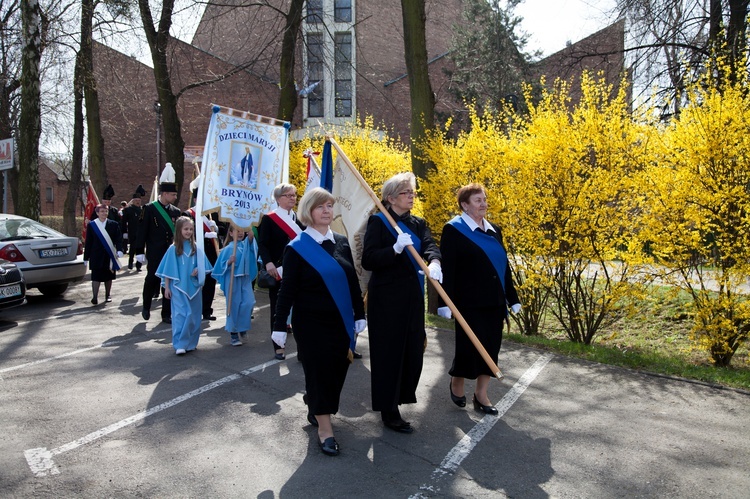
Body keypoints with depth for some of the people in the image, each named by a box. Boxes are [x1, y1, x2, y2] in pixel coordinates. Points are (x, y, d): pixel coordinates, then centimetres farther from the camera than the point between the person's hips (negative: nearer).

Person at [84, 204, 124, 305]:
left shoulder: (114, 224, 4)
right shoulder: (91, 225, 3)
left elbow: (118, 239, 0)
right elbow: (88, 242, 3)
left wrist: (119, 250, -16)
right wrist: (86, 257, 2)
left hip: (110, 256, 1)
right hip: (96, 256, -1)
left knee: (108, 277, 11)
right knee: (96, 277, -3)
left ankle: (108, 295, 25)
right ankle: (95, 297, 0)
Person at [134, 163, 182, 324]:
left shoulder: (175, 211, 8)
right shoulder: (149, 209, -5)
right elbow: (142, 231, -7)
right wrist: (140, 252, -10)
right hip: (155, 254, -4)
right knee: (152, 279, 0)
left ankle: (167, 314, 14)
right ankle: (146, 307, 26)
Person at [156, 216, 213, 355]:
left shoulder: (195, 247, 3)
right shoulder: (173, 249, -3)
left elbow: (204, 265, 9)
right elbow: (168, 270, 0)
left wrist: (198, 269, -12)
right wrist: (166, 287, -2)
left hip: (193, 287, 3)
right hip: (178, 287, -3)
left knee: (193, 315, 7)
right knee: (180, 314, -6)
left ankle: (191, 343, 20)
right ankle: (180, 344, -2)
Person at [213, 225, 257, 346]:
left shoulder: (246, 244, 5)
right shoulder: (228, 249, -4)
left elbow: (250, 237, -16)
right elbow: (222, 266, -2)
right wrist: (229, 262, -21)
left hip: (246, 278, 3)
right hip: (232, 279, -3)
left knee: (249, 303, -9)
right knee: (234, 306, 4)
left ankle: (242, 327, 15)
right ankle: (233, 333, 15)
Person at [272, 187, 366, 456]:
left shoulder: (342, 242, 6)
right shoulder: (297, 248, -8)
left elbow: (353, 281, 10)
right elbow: (287, 290, -7)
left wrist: (359, 314, 10)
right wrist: (279, 326, -8)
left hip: (341, 322, 5)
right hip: (312, 324, -5)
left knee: (338, 369, 13)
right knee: (319, 371, 0)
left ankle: (315, 411, 40)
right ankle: (325, 430, 14)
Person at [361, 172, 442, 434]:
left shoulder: (418, 224, 11)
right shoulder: (378, 222, -6)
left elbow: (430, 246, -9)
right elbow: (368, 260, -16)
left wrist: (434, 262, -31)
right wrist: (396, 249, -31)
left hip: (412, 297, 6)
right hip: (386, 297, -6)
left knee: (413, 350, 11)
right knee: (388, 352, 0)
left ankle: (399, 394, 36)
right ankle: (389, 411, 15)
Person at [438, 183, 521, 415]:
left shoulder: (494, 230, 13)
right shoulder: (454, 230, -6)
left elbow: (504, 266, 16)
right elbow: (447, 268, -12)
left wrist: (512, 298, 14)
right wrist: (445, 302, -18)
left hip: (494, 302, 6)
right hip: (469, 303, -6)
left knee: (491, 347, 8)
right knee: (469, 346, -1)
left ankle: (481, 395, 21)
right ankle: (456, 381, 28)